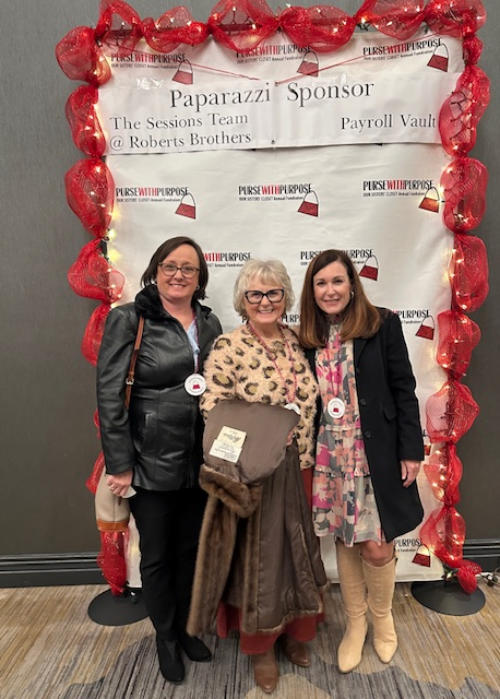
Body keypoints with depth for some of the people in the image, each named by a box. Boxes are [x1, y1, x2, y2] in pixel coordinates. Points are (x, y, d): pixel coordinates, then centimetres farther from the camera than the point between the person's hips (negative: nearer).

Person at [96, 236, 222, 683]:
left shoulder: (210, 323, 6)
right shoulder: (128, 320, -8)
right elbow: (109, 396, -11)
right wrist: (119, 464, -13)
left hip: (200, 462, 4)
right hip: (151, 462, -4)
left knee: (192, 549, 19)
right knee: (157, 555, 14)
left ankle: (186, 625, 44)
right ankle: (165, 635, 39)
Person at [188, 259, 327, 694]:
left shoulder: (296, 342, 3)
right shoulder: (227, 348, -13)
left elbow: (310, 403, 10)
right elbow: (213, 415, -13)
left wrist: (307, 459, 9)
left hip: (297, 468, 5)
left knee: (297, 546, 19)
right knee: (258, 551, 11)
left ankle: (294, 630, 45)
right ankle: (260, 645, 37)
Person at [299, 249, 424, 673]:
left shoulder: (382, 324, -5)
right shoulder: (307, 339, 3)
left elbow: (403, 390, -5)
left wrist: (411, 450, -7)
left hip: (375, 454, -2)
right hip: (330, 457, 3)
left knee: (376, 545, 2)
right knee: (345, 541, 14)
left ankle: (382, 616, 35)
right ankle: (356, 622, 37)